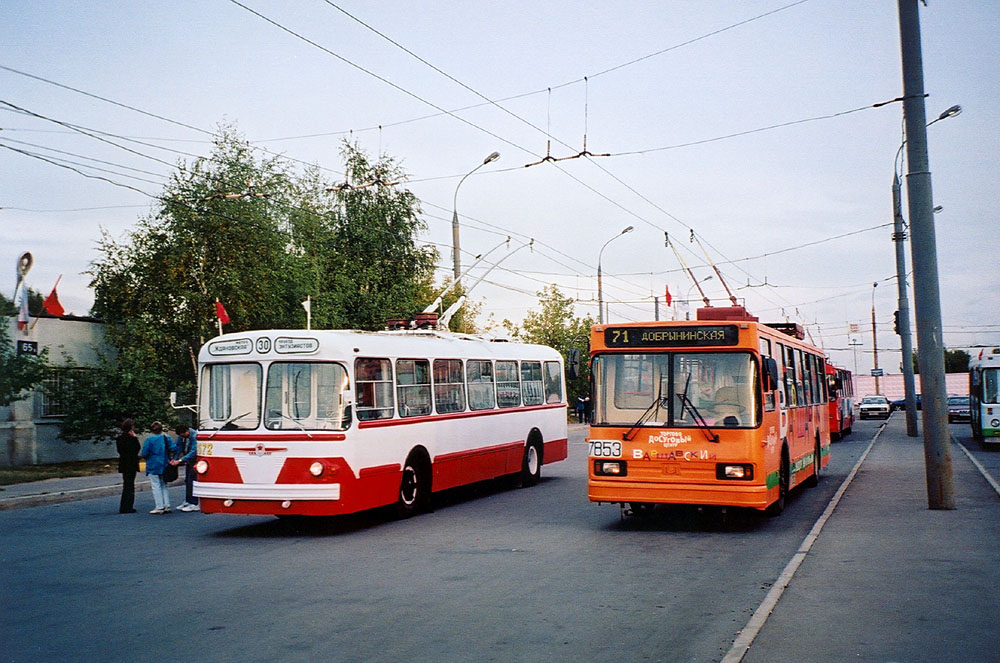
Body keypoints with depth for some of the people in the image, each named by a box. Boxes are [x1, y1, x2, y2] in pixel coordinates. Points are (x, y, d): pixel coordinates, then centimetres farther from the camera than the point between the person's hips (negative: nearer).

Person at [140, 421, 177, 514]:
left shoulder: (149, 439, -11)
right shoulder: (167, 438, 0)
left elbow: (144, 453, -11)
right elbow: (174, 449, -6)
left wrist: (148, 458, 10)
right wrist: (169, 457, 11)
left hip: (153, 466, -4)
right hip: (164, 465, 4)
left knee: (156, 486, 1)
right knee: (164, 485, 15)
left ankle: (160, 507, -1)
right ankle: (167, 506, 13)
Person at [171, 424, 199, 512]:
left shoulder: (194, 436, -25)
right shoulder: (181, 435, -1)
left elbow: (193, 452, -28)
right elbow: (178, 447, 6)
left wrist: (180, 460, -31)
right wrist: (174, 459, -8)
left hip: (195, 460, -8)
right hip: (188, 460, 8)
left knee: (192, 481, -11)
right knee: (187, 481, 12)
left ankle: (194, 504, -8)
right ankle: (187, 501, 22)